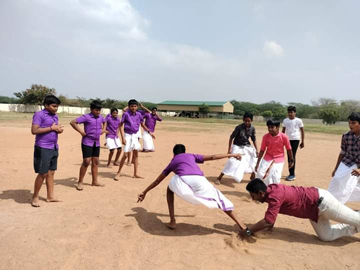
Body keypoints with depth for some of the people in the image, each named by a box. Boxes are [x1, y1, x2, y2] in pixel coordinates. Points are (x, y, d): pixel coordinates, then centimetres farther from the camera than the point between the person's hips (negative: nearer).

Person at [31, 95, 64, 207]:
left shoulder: (55, 116, 14)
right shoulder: (39, 115, -9)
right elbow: (34, 131, -17)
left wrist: (59, 130, 0)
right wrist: (52, 128, -18)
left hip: (54, 148, 8)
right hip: (43, 148, -8)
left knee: (51, 172, 11)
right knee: (43, 173, -3)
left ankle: (50, 196, 20)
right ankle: (35, 197, 13)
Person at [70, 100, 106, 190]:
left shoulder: (100, 117, 6)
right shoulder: (86, 117, -14)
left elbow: (104, 122, 30)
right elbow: (73, 122, -19)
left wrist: (103, 130, 14)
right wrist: (81, 131, -18)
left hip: (97, 143, 7)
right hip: (87, 142, -7)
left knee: (95, 162, 10)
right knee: (86, 162, -8)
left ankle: (94, 181, 21)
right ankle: (80, 182, 5)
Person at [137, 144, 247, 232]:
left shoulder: (172, 163, 35)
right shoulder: (191, 156, 36)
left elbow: (157, 181, 39)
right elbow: (212, 157, 35)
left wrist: (144, 192, 49)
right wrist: (231, 155, 45)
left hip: (182, 180, -1)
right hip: (200, 180, 1)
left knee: (170, 189, 35)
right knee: (218, 198, 25)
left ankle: (172, 221, 26)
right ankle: (240, 225, 26)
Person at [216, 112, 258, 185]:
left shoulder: (252, 128, -7)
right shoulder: (239, 127, -20)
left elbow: (254, 140, 5)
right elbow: (231, 137, -14)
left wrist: (256, 150, 1)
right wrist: (229, 149, -17)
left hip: (247, 147, 5)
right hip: (237, 147, -5)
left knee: (255, 161, 9)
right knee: (232, 162, -15)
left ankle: (253, 177, 34)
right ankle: (219, 178, -7)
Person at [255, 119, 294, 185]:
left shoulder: (284, 137, -16)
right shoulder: (265, 137, -10)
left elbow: (289, 149, -2)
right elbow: (262, 150, -3)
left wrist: (291, 160, 7)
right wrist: (257, 163, -3)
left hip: (278, 161, -2)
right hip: (267, 159, 2)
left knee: (275, 179, -4)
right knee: (260, 175, -4)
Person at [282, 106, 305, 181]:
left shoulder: (298, 121, -4)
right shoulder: (285, 120, 5)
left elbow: (302, 131, 1)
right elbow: (283, 131, 11)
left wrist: (302, 142, -1)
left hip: (295, 140, -4)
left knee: (293, 156, -8)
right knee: (289, 156, 7)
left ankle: (292, 174, -2)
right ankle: (291, 173, 18)